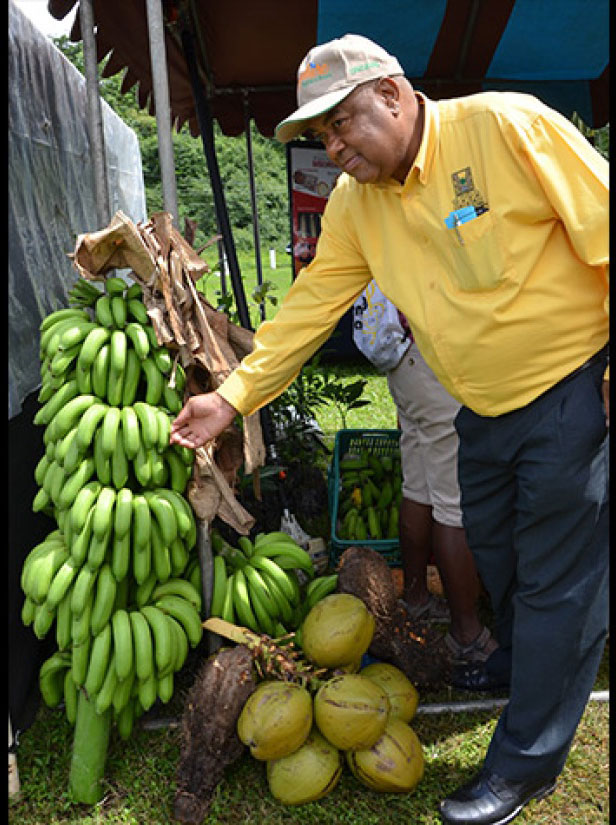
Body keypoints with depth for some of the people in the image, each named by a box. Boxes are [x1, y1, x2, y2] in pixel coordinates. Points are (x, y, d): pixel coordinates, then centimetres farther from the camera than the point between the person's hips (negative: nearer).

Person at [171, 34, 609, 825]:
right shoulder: (354, 203, 1)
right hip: (484, 413, 6)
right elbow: (309, 306, 1)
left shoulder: (506, 125, -17)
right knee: (497, 567, 20)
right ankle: (528, 674, 48)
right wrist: (233, 396, -4)